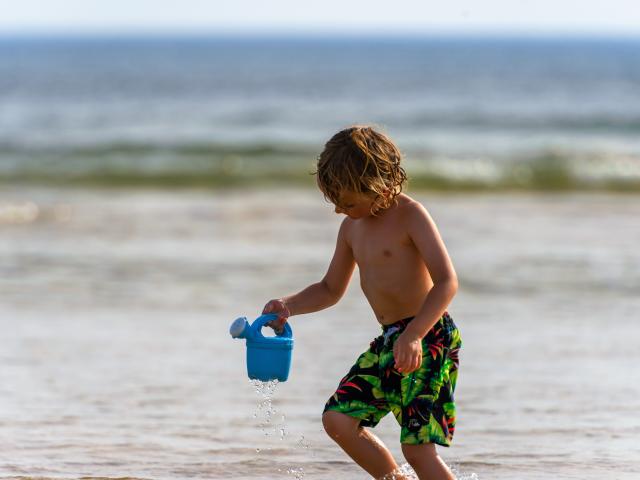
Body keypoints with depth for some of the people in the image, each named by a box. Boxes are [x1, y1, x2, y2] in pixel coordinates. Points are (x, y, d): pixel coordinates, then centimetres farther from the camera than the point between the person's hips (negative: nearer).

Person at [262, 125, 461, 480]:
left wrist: (413, 336, -31)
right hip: (389, 341, 9)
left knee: (417, 447, -16)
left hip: (430, 336, -9)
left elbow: (447, 282, -20)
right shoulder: (352, 228, 12)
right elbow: (331, 289, 24)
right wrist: (288, 306, 5)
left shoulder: (410, 215, -12)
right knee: (338, 419, 3)